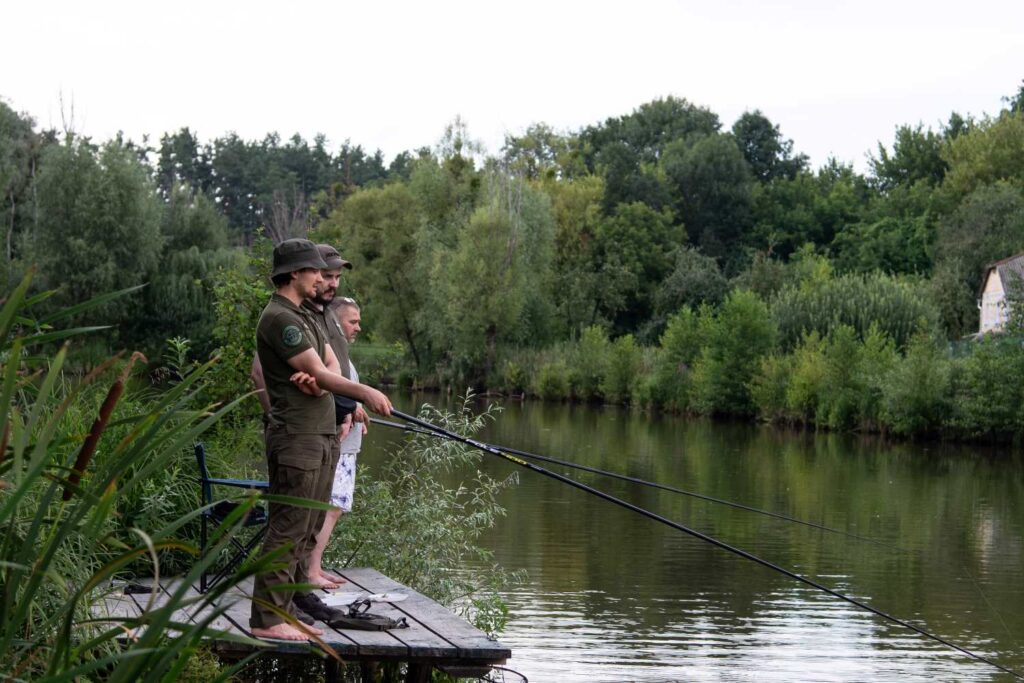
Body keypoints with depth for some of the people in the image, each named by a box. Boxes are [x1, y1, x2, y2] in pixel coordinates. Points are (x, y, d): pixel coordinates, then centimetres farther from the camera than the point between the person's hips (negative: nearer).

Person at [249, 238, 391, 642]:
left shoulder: (305, 317, 20)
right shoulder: (279, 318, -13)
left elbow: (332, 366, 12)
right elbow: (320, 374, -18)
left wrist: (316, 378, -10)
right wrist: (364, 393, -22)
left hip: (320, 437, 10)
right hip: (295, 438, -10)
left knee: (307, 529, 13)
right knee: (287, 530, -9)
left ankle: (289, 608, 19)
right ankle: (266, 619, -7)